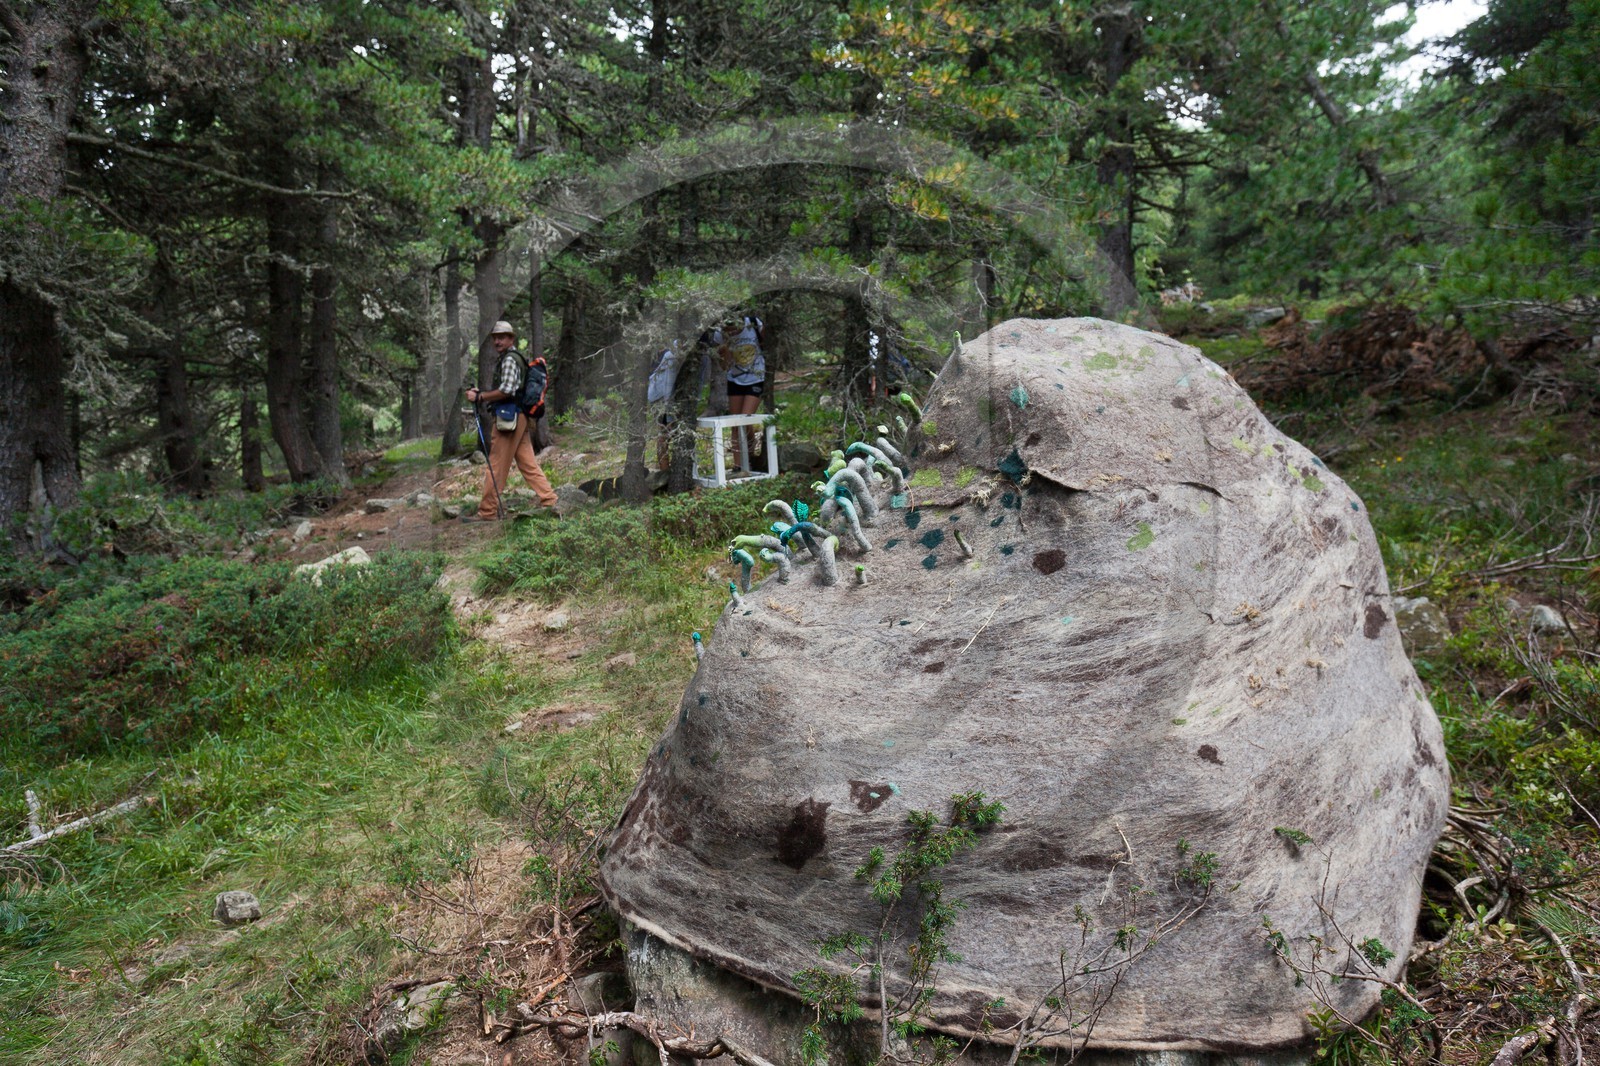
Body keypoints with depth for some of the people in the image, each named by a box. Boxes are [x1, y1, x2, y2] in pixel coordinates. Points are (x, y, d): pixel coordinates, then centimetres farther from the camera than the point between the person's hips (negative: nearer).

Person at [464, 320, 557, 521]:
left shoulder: (509, 360, -10)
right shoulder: (515, 358, 20)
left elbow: (505, 391, -19)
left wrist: (479, 397, -12)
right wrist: (481, 392, 14)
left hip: (509, 418, -10)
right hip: (518, 418, 10)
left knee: (496, 465, -5)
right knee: (528, 463, 9)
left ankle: (487, 511, 0)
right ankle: (549, 501, 8)